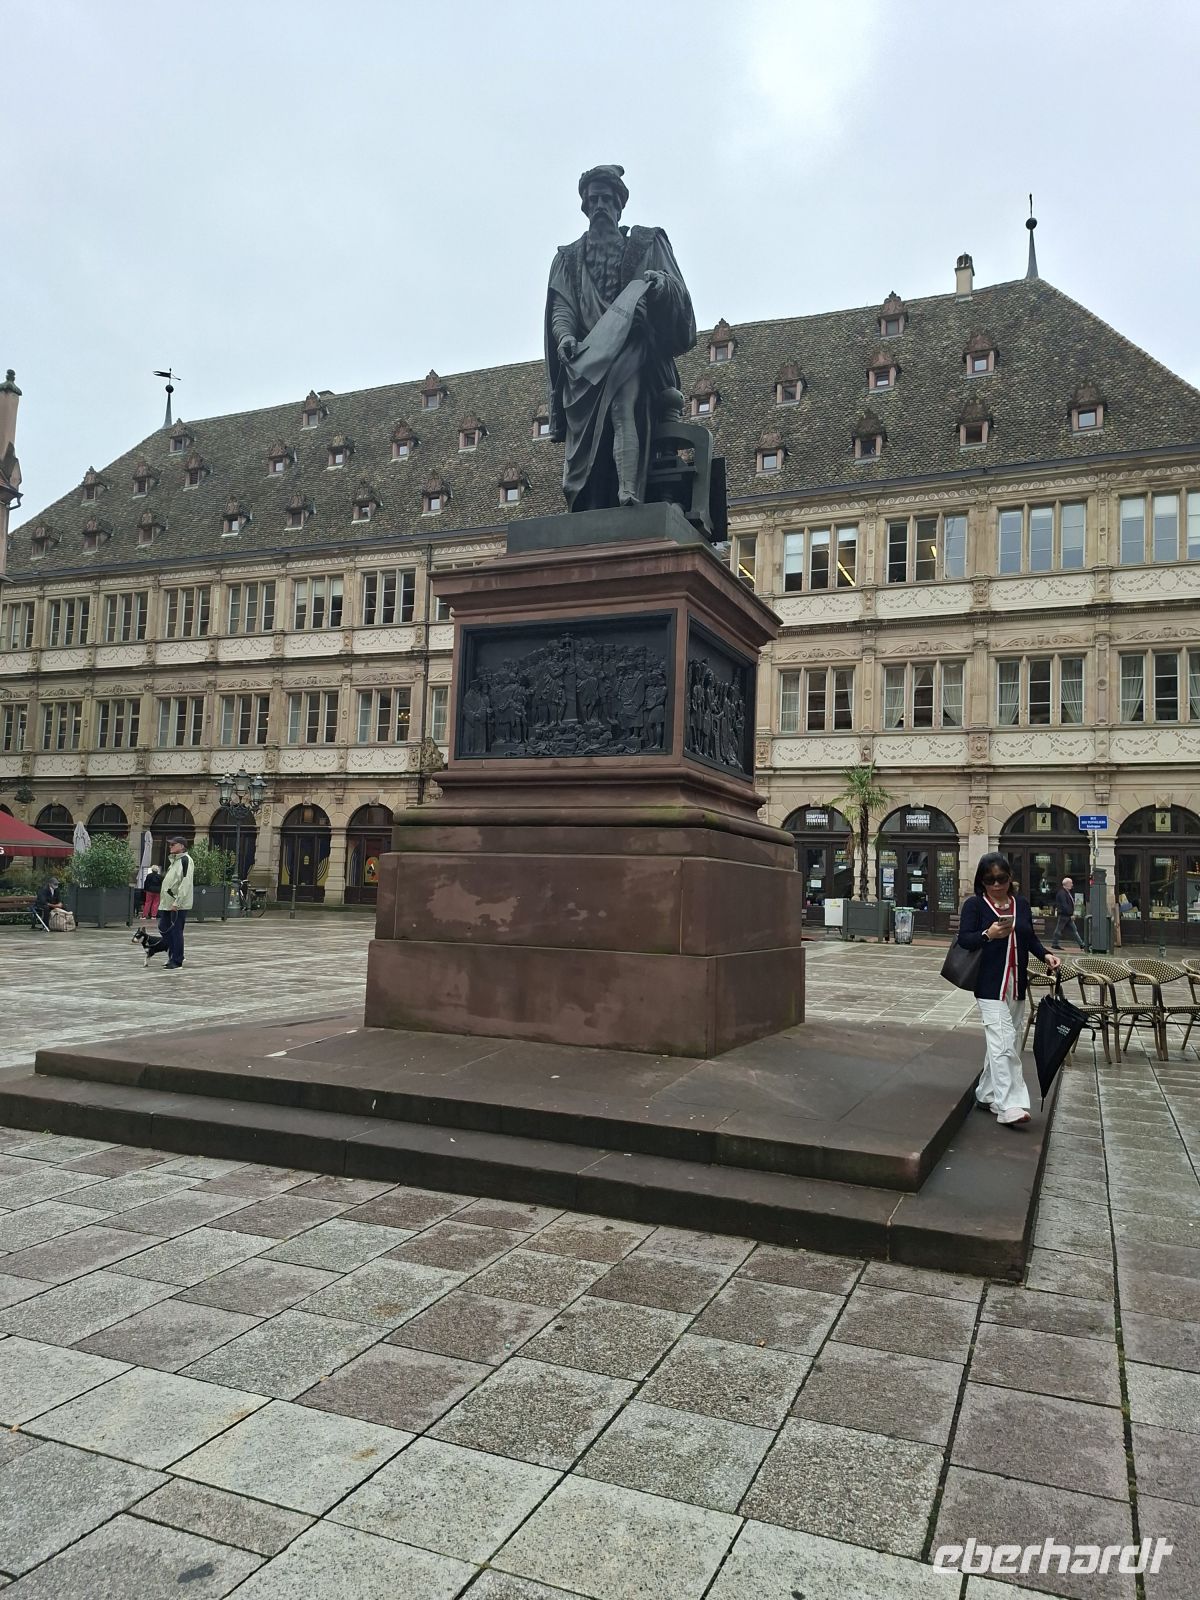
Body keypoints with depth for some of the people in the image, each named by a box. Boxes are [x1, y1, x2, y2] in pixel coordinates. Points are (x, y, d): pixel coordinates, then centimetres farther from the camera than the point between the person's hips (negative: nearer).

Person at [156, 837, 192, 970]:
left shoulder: (185, 860, -11)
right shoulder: (174, 860, 19)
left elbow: (185, 883, -19)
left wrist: (177, 902, -22)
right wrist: (163, 901, 19)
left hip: (179, 905, -9)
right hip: (167, 904, 9)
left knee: (176, 932, -4)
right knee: (163, 929, 13)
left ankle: (176, 962, 3)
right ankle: (173, 956, 24)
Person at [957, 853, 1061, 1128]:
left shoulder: (1021, 903, 10)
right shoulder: (975, 905, -5)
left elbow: (1030, 938, 16)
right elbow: (963, 940, -9)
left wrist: (1046, 955, -2)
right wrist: (988, 934, -25)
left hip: (1016, 985, 6)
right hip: (990, 986, -6)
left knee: (1000, 1043, 11)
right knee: (1003, 1043, -13)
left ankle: (986, 1094, 24)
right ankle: (1009, 1107, -14)